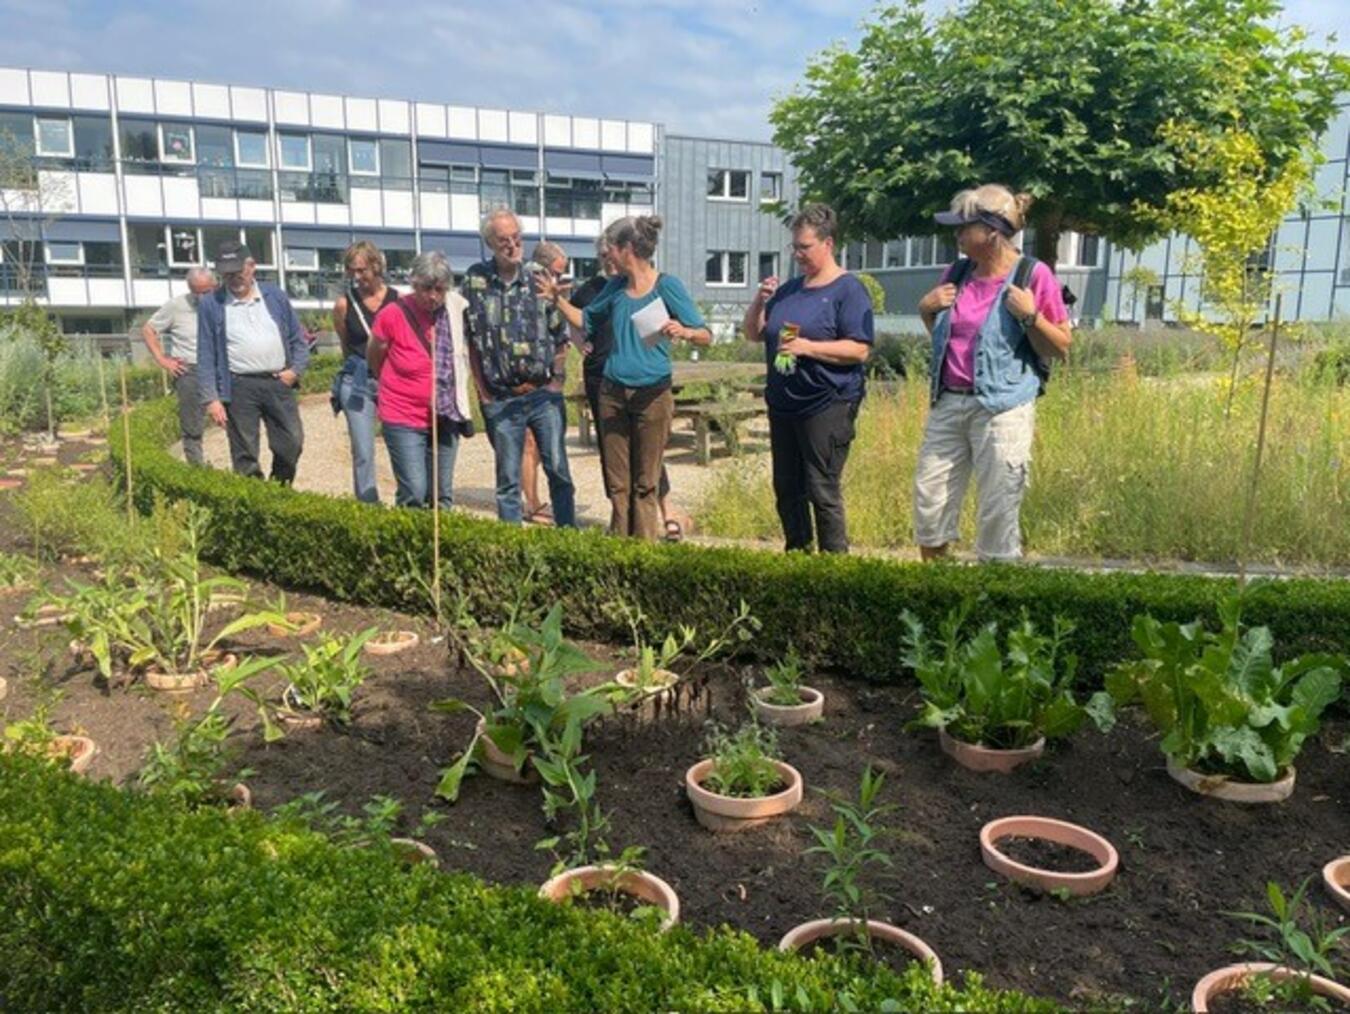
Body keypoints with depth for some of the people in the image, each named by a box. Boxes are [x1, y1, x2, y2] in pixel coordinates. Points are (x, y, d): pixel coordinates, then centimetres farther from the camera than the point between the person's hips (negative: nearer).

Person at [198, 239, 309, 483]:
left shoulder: (275, 297, 10)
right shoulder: (211, 305, 2)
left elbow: (298, 339, 14)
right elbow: (206, 356, 0)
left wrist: (296, 370, -2)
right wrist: (211, 399, -6)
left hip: (279, 383, 2)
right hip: (239, 388, -2)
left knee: (291, 444, 4)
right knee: (245, 455, 1)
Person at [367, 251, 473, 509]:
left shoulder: (458, 308, -4)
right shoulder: (392, 315, -14)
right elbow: (374, 359, 3)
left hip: (446, 419, 4)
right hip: (404, 419, -3)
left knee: (442, 496, 10)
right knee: (414, 494, -10)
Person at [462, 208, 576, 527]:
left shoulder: (539, 280, 2)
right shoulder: (475, 280, 1)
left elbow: (561, 336, 9)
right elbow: (469, 340, 4)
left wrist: (557, 379, 2)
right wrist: (482, 391, 1)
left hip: (544, 394, 0)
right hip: (500, 400, 0)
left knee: (558, 469, 0)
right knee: (507, 479, 6)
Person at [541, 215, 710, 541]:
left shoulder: (667, 285, -7)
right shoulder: (616, 287, 10)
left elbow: (706, 335, -10)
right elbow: (587, 322, 26)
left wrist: (684, 332, -30)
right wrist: (558, 299, 13)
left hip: (652, 395, -5)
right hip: (613, 393, 5)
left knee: (645, 483, 3)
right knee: (616, 483, 9)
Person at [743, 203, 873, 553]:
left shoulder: (848, 290, -7)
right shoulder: (789, 289, 15)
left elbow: (859, 350, -15)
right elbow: (753, 334, 19)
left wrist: (809, 347, -22)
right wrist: (760, 301, 1)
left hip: (827, 405, -7)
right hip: (783, 404, 8)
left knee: (823, 491, -5)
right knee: (786, 489, 13)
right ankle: (796, 554, 27)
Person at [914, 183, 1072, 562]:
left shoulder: (1032, 275, -5)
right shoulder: (958, 273, 11)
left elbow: (1061, 348, -3)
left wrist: (1030, 315, -17)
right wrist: (926, 309, 6)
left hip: (1002, 411, -5)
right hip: (947, 405, 6)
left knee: (998, 514, -1)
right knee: (929, 500, 7)